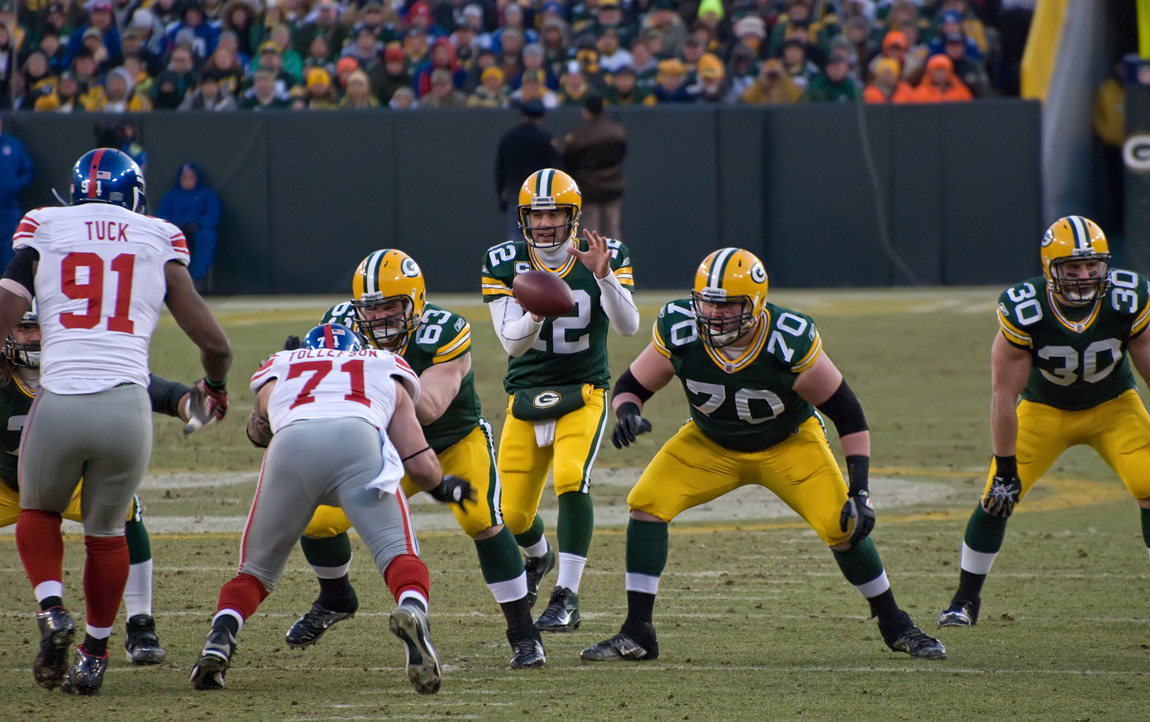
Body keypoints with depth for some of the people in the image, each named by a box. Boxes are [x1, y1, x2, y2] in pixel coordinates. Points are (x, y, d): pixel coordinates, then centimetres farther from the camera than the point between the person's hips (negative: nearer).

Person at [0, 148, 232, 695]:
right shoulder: (159, 245, 11)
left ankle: (51, 609, 4)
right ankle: (94, 655, 27)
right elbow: (214, 343, 10)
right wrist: (216, 385, 31)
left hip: (57, 404, -1)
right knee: (106, 530, 24)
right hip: (126, 406, 1)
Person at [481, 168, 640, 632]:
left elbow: (627, 327, -18)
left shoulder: (607, 257, -5)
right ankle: (538, 556, 41)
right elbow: (512, 342, -13)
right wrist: (536, 313, -34)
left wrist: (604, 278, -33)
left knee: (572, 479, -28)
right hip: (527, 398, 2)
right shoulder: (504, 263, -4)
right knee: (511, 514, 3)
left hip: (583, 393, -2)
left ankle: (566, 599, -26)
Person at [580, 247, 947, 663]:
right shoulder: (679, 332, -26)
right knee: (648, 503, -18)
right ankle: (637, 633, -9)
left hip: (788, 445, -2)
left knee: (843, 525, -16)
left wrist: (860, 492, -26)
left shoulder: (789, 342, -32)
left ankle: (897, 628, 8)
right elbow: (631, 386, -11)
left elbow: (847, 414, -22)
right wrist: (627, 414, -36)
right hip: (710, 444, 2)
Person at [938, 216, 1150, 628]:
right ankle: (966, 600, 11)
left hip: (1114, 408, 1)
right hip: (1045, 409, -1)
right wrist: (1005, 468, -18)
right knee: (997, 497, -9)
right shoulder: (1023, 311, -30)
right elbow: (1004, 394, -22)